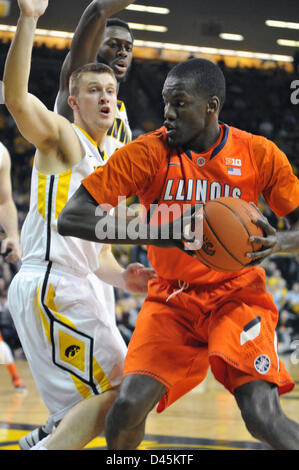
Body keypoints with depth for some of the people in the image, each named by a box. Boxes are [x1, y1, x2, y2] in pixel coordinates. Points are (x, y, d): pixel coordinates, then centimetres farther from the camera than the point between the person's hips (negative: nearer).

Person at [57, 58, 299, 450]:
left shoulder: (258, 154, -7)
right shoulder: (147, 153, -11)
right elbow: (70, 218, -17)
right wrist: (155, 233, -30)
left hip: (238, 296, -1)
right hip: (172, 300, 1)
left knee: (263, 417, -23)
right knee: (128, 405, -18)